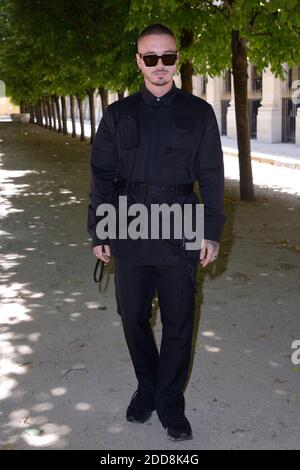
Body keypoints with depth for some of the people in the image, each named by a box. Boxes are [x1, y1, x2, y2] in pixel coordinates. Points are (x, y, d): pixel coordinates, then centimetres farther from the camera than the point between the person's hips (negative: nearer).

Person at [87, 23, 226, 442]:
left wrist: (212, 233, -2)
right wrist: (99, 234, 3)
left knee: (178, 324, 6)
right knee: (134, 319, 10)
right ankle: (147, 388, 33)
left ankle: (170, 403, 24)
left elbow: (211, 177, 3)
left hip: (181, 238, -1)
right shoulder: (118, 114, 6)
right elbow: (102, 176, 7)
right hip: (130, 236, 2)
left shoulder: (198, 113, 2)